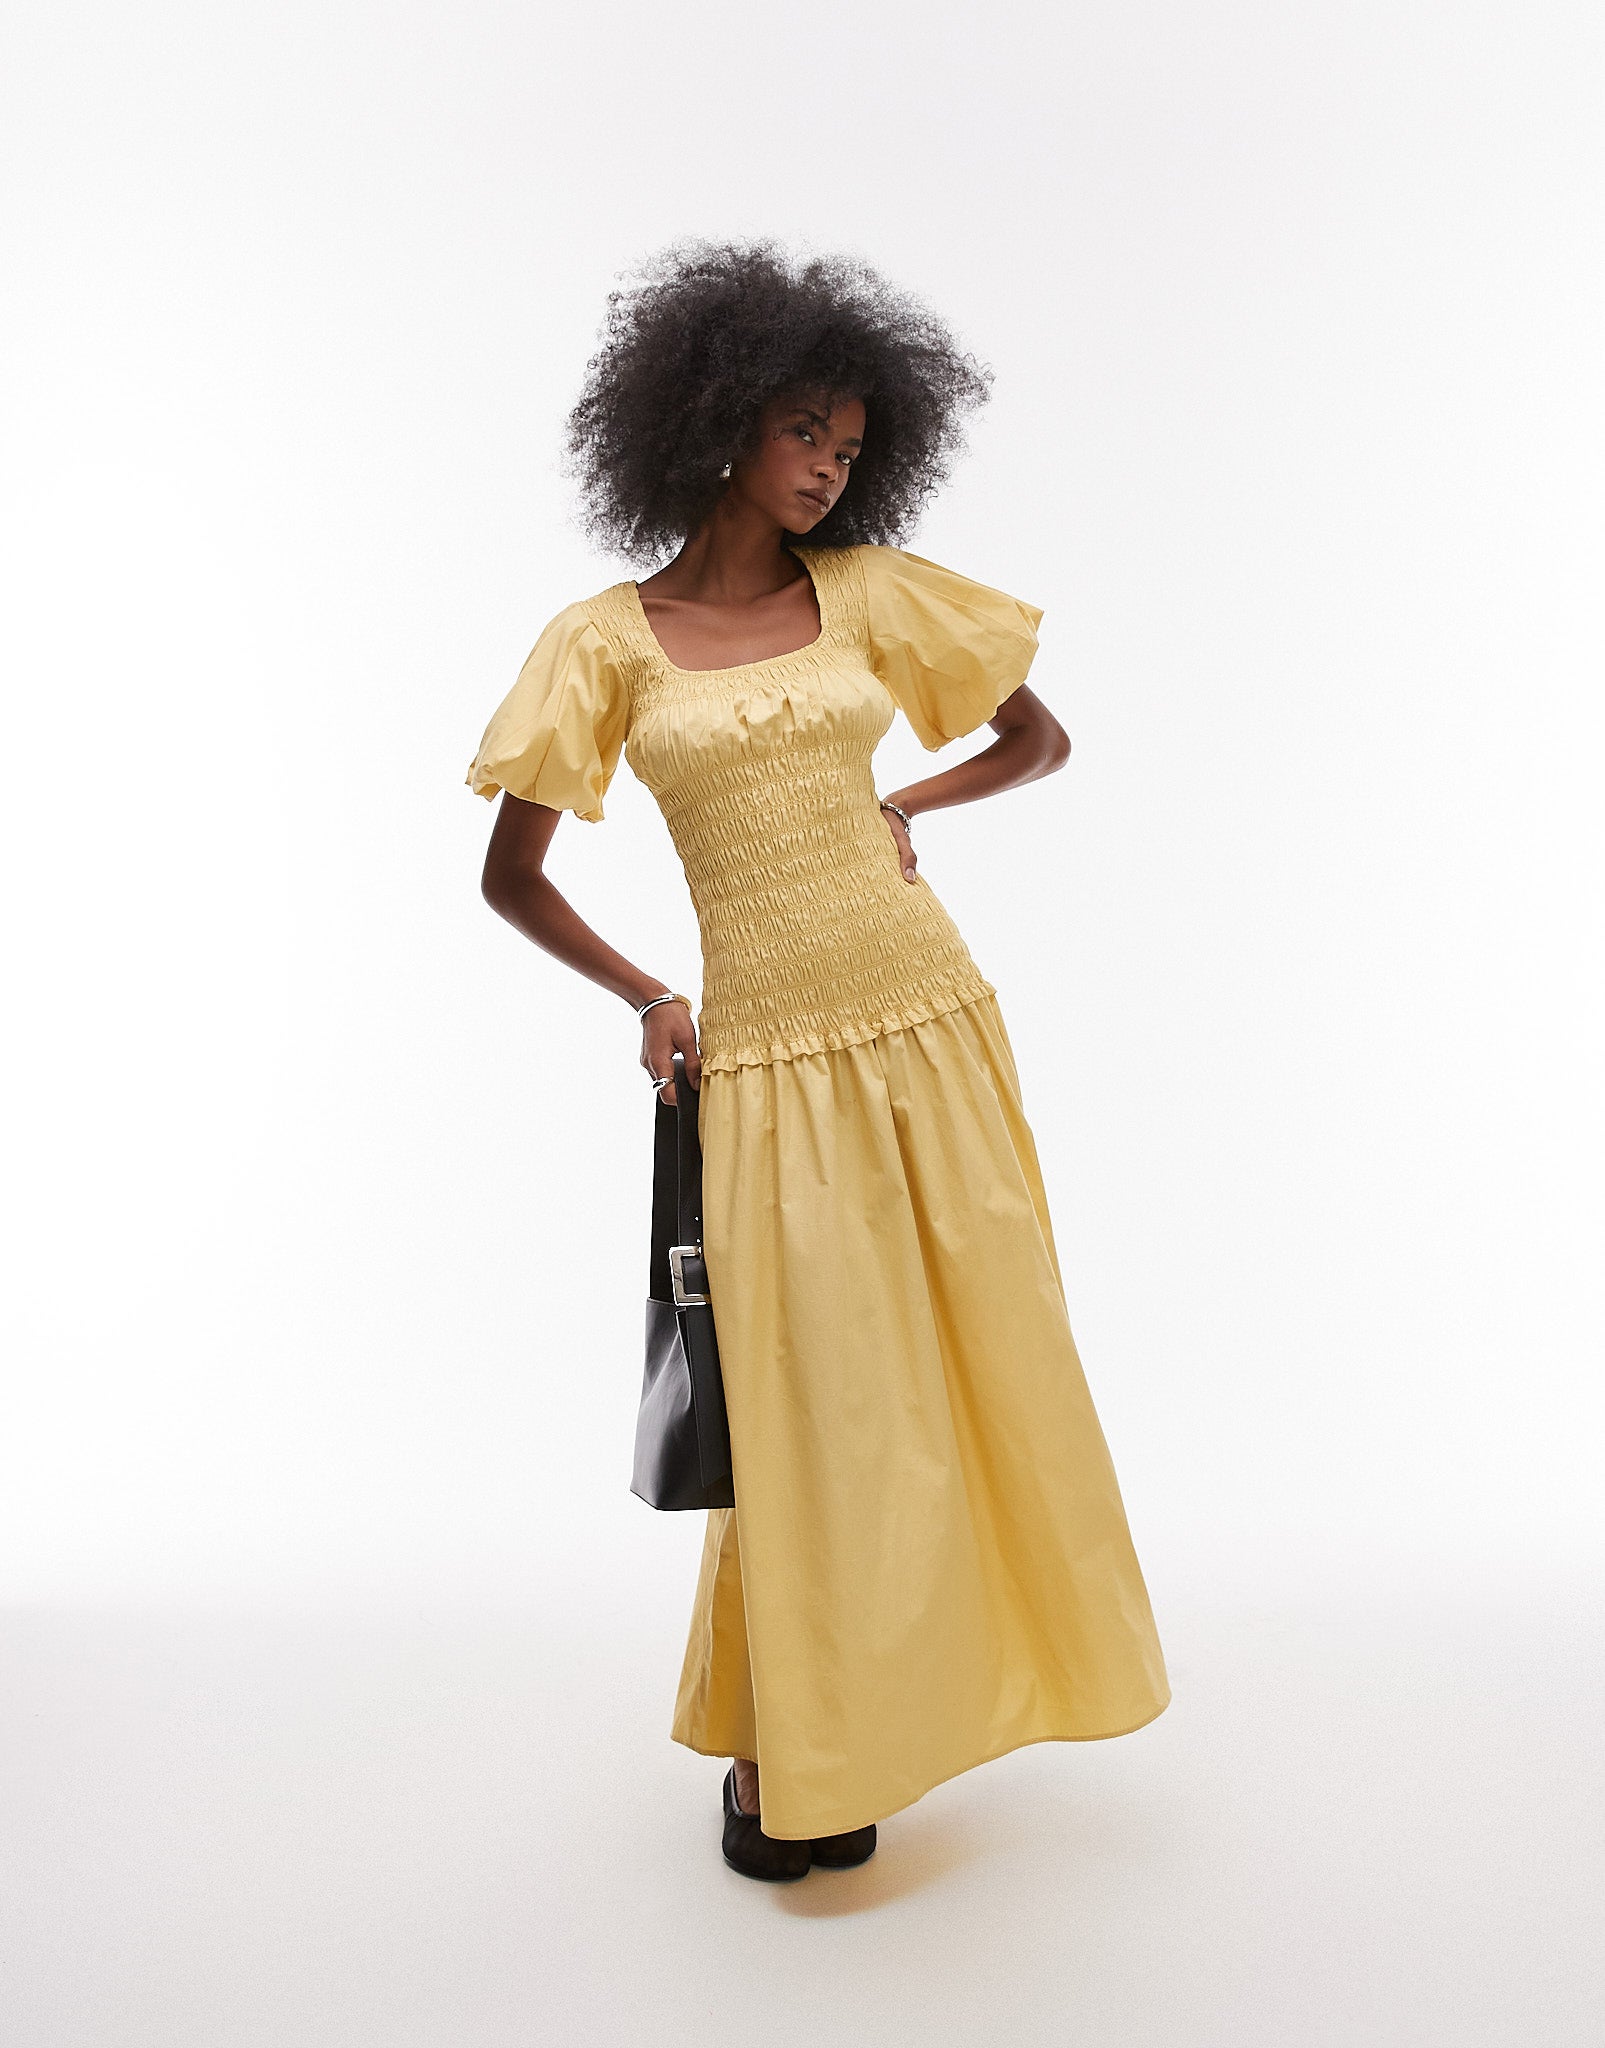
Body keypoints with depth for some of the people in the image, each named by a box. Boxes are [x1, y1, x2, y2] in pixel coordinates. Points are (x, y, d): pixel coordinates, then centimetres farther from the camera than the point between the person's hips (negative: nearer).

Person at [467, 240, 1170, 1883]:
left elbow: (1041, 741, 15)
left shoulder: (871, 592, 7)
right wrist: (642, 998, 0)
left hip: (928, 1020, 3)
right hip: (769, 1056, -3)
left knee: (977, 1363, 11)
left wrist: (900, 809, 3)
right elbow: (511, 878, 6)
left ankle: (900, 1698, 36)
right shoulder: (607, 640, 1)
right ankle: (771, 1754, 27)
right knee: (810, 1406, 3)